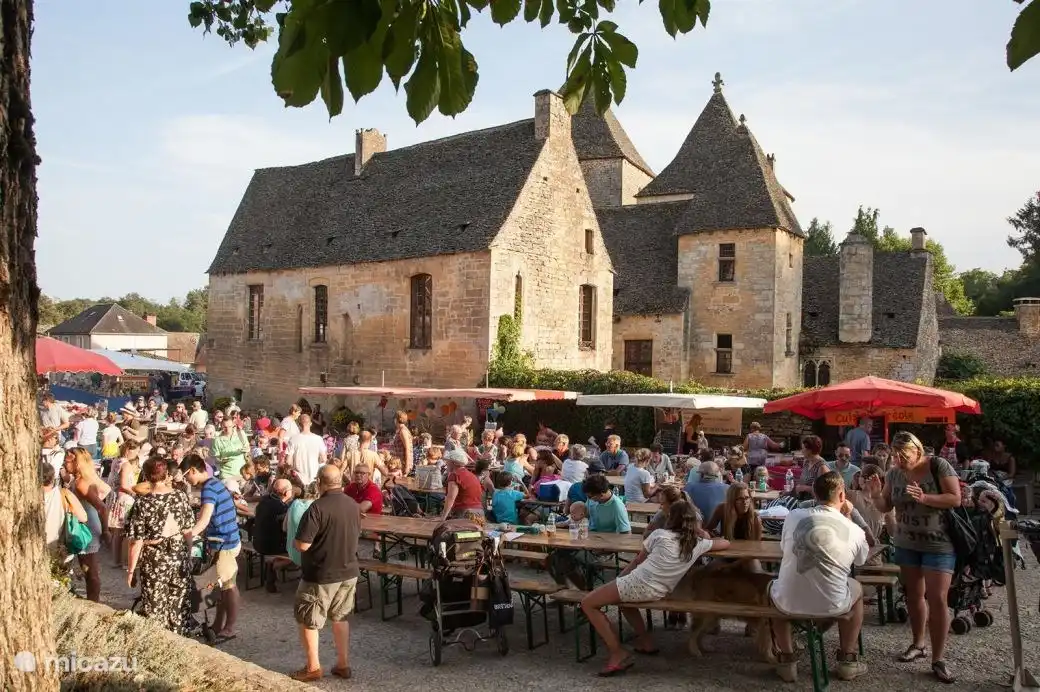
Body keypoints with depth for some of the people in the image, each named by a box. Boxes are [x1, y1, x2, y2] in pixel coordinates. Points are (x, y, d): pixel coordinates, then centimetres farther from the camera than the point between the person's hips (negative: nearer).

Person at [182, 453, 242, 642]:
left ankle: (229, 629, 9)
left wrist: (189, 535, -43)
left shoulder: (209, 488, -19)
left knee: (228, 586, 0)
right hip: (227, 540, 10)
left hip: (224, 543, -10)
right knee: (223, 584, 16)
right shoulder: (214, 484, 12)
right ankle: (218, 625, 26)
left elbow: (204, 519, -33)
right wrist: (191, 532, 16)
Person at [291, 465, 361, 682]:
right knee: (340, 618, 20)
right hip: (349, 572, 6)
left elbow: (302, 545, -22)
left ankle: (313, 667, 20)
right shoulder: (354, 506, -1)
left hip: (321, 576, -6)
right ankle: (343, 664, 25)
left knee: (308, 621, 12)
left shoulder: (318, 507, -22)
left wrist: (295, 541, 0)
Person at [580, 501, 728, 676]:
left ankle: (618, 654, -4)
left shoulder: (660, 534, -2)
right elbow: (725, 543, 22)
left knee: (588, 604, 3)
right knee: (622, 597, 36)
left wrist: (620, 576, 23)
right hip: (659, 593, 6)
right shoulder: (699, 543, 6)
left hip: (638, 583, -6)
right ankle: (645, 641, 28)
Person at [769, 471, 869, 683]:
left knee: (774, 587, 36)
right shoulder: (854, 531, -4)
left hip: (789, 602, 0)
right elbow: (861, 560, 18)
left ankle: (787, 660, 30)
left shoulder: (794, 516, -3)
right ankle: (847, 660, 35)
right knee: (856, 588, 33)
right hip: (832, 606, 0)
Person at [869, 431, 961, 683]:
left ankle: (938, 659, 1)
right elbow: (886, 506, 5)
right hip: (906, 544, 5)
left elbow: (956, 499, -18)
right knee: (914, 595, 14)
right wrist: (876, 495, -16)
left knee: (937, 599, -7)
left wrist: (924, 498, -29)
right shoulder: (894, 473, 1)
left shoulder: (939, 466, -13)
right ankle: (918, 644, 30)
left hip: (938, 544, -5)